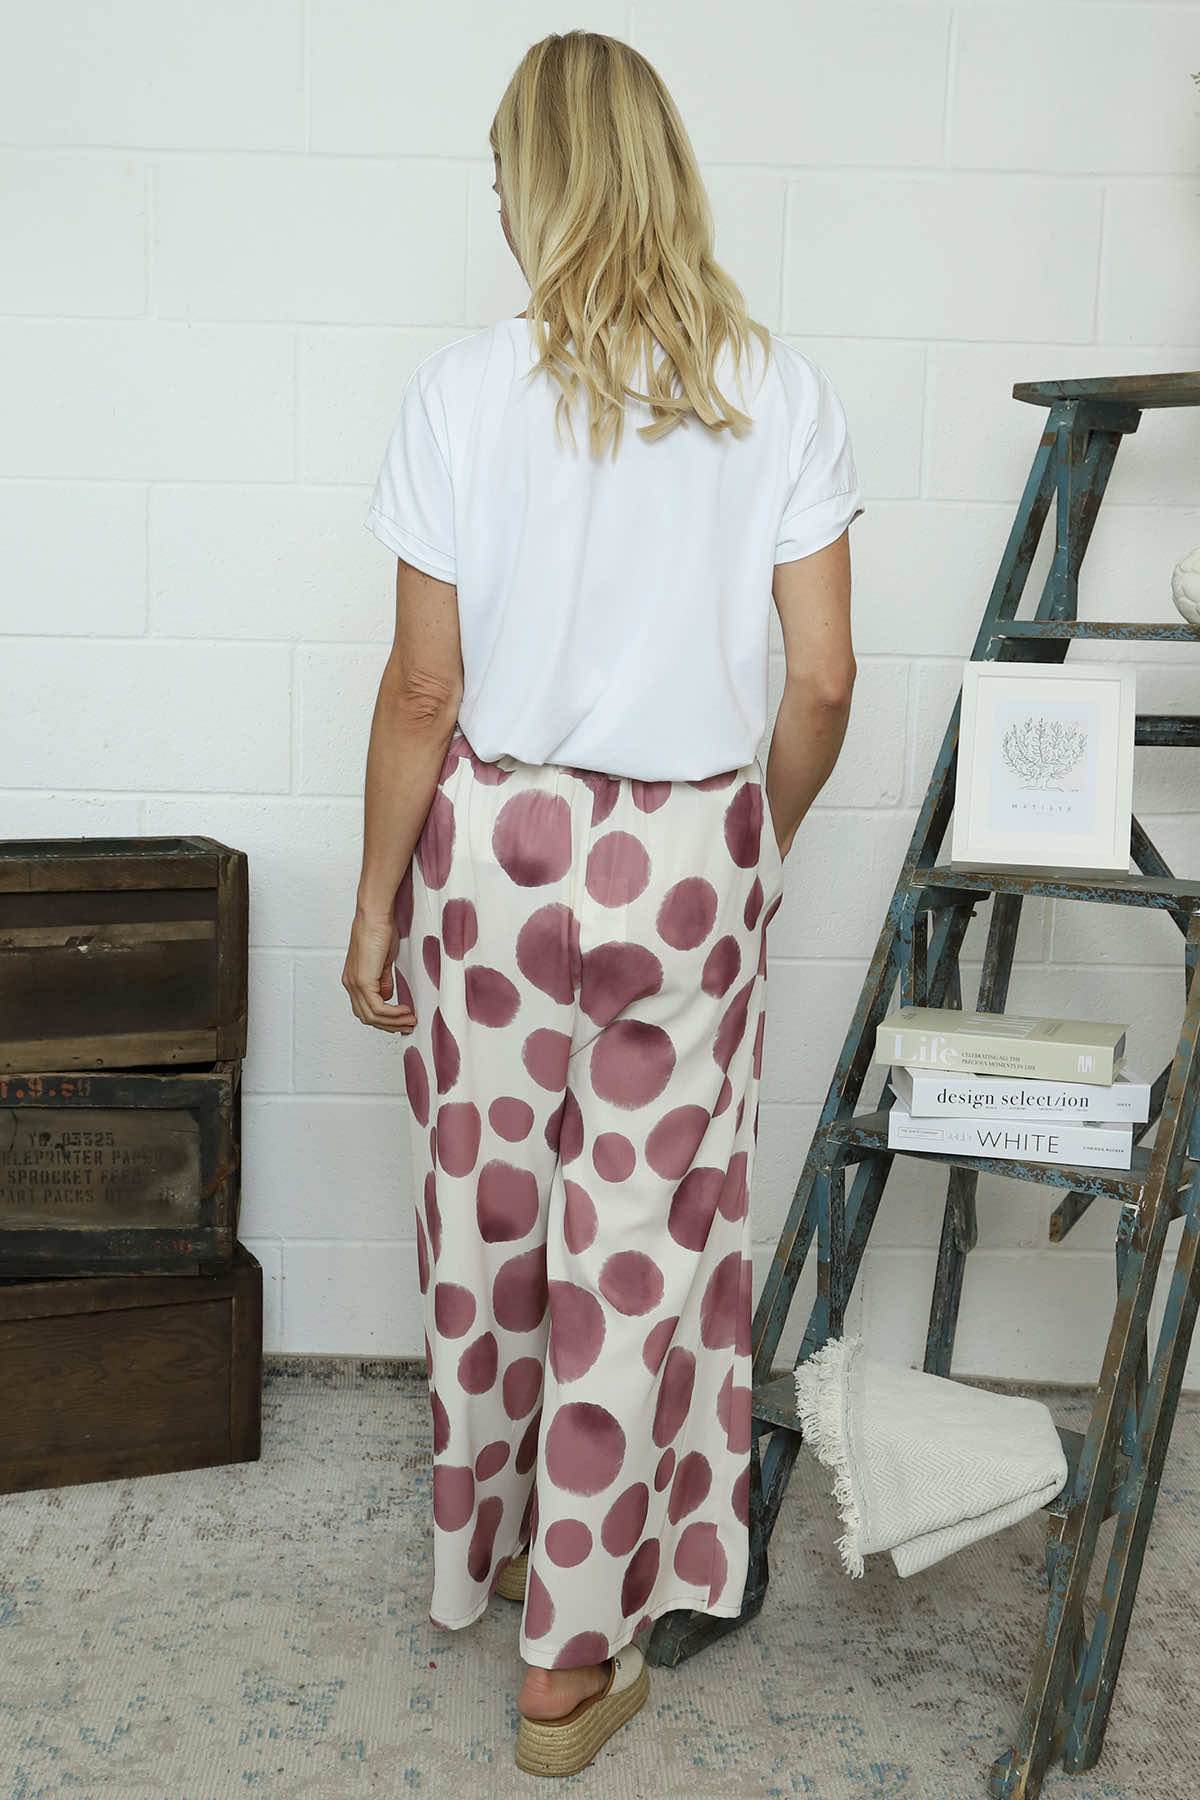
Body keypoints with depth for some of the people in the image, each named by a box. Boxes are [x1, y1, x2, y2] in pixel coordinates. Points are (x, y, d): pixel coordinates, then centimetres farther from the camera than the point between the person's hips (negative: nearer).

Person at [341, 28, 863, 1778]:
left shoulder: (464, 390, -8)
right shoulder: (781, 389, -5)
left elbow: (425, 687, -7)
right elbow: (823, 680, -4)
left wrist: (376, 901, 4)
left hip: (497, 842, 0)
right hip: (693, 861, 0)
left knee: (488, 1217, 18)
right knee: (640, 1242, 9)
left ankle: (484, 1546, 40)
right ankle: (570, 1659, 21)